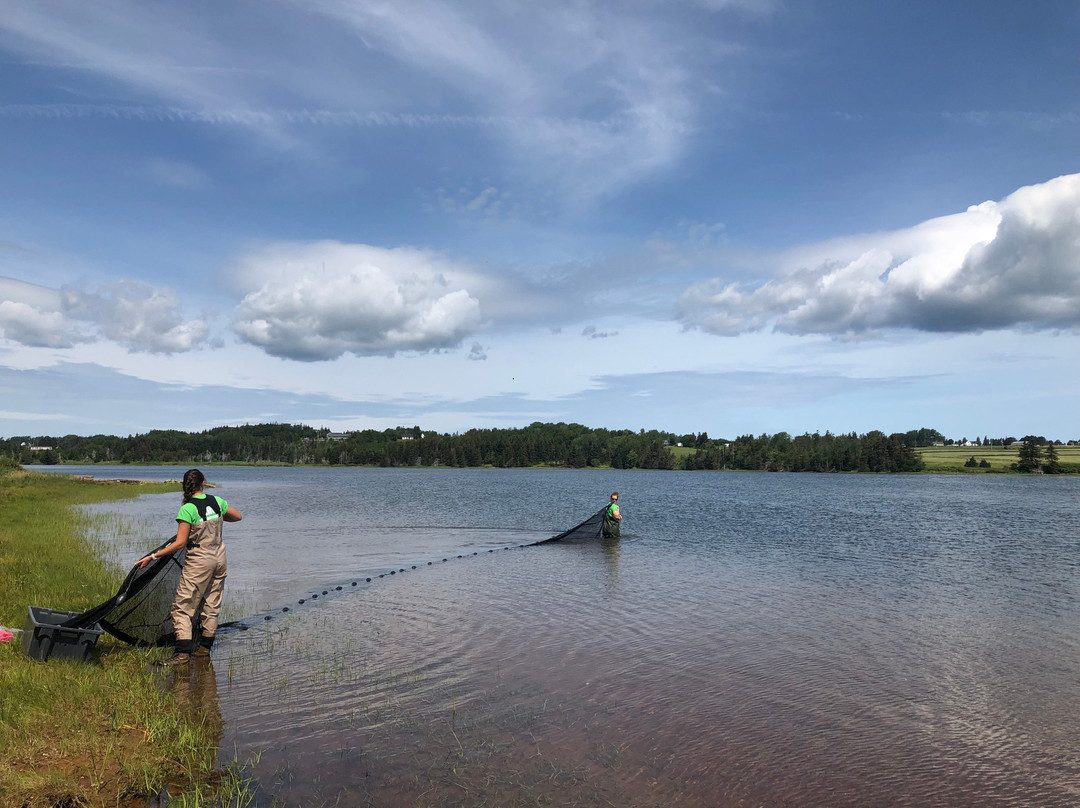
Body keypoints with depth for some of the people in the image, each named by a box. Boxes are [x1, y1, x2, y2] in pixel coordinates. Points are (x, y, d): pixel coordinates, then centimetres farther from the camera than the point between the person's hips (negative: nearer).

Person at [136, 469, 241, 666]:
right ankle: (205, 648, 22)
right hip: (219, 559, 6)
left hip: (199, 561, -6)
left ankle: (183, 652, -5)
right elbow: (238, 516, 15)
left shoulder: (187, 509, -16)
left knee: (182, 607, 1)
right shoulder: (216, 501, 0)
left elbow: (180, 542, -18)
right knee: (211, 606, 14)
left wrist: (152, 556, -13)